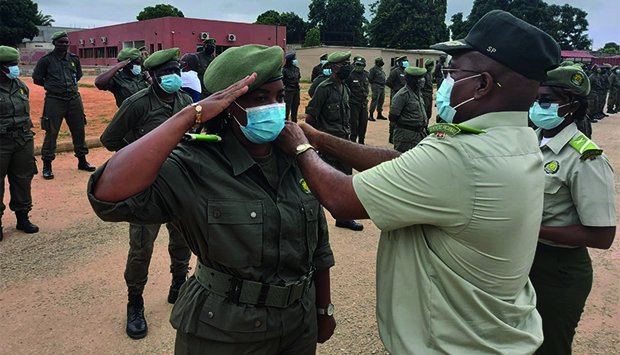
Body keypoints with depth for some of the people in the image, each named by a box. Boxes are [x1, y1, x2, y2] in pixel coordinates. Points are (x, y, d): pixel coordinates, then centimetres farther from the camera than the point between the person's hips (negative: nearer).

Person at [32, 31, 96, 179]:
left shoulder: (74, 58, 7)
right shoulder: (46, 60, -5)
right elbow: (37, 79, 3)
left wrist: (70, 85, 11)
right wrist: (51, 86, 6)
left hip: (74, 99, 4)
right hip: (54, 101, -4)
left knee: (79, 131, 10)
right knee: (51, 133, -2)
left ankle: (82, 161, 24)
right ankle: (47, 166, 7)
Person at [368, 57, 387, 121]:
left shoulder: (381, 69, 18)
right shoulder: (373, 69, -9)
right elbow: (369, 78, -14)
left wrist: (383, 84, 14)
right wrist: (374, 83, -5)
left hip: (382, 87, 9)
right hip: (376, 87, -9)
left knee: (381, 101, 12)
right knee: (374, 101, -11)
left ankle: (379, 114, 21)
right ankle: (371, 115, -10)